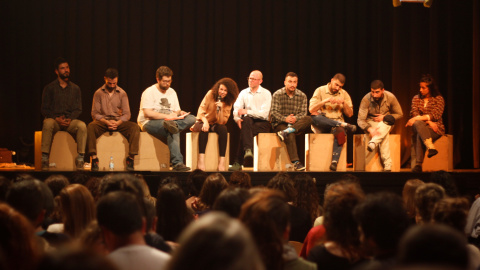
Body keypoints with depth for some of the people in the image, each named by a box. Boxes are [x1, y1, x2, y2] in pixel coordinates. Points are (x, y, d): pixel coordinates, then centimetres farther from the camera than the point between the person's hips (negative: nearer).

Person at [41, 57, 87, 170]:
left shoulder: (75, 88, 13)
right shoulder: (49, 88, 6)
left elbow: (78, 109, 10)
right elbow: (44, 109, 3)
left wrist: (70, 119, -12)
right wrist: (57, 119, -15)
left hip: (70, 120, 2)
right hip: (54, 119, -2)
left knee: (82, 126, -31)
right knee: (48, 123, -38)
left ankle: (80, 159, -27)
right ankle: (44, 160, -37)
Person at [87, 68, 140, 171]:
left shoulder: (122, 93, 8)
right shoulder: (99, 93, 6)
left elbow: (127, 114, 3)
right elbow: (95, 113, 0)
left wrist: (118, 123, -18)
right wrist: (107, 122, -18)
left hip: (118, 121, 1)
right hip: (103, 121, -1)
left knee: (135, 127, -28)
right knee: (90, 127, -35)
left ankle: (131, 158, -26)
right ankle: (94, 158, -34)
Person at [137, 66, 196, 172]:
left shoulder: (172, 92, 17)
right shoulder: (149, 92, -5)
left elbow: (176, 111, 19)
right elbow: (147, 113, -17)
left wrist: (180, 113, -7)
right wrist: (167, 116, -21)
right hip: (149, 123, -7)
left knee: (192, 118, -17)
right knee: (173, 131, -38)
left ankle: (173, 125, -42)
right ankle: (177, 163, -45)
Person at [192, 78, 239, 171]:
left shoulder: (228, 103, -2)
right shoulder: (210, 94, -7)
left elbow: (221, 122, -11)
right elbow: (201, 110, -11)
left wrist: (220, 109, -25)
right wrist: (205, 121, -29)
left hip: (215, 124, 2)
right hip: (203, 122, -2)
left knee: (223, 129, -32)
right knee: (204, 129, -37)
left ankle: (222, 160, -36)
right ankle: (201, 159, -45)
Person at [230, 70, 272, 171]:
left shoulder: (266, 94, 0)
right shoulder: (244, 93, 13)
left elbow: (264, 113, -12)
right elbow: (236, 108, 2)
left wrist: (247, 111, -19)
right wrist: (237, 118, -21)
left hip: (262, 123, -3)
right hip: (248, 121, 3)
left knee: (244, 131, -33)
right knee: (246, 120, -34)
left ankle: (238, 162, -35)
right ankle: (248, 150, -47)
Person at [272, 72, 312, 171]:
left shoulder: (302, 96, 6)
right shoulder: (277, 95, -1)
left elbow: (303, 113, 0)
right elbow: (273, 112, -8)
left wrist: (295, 118, -23)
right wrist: (285, 119, -25)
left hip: (296, 123, 3)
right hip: (279, 124, -3)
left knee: (308, 119, -28)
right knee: (290, 136, -35)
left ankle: (285, 132, -40)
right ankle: (296, 162, -40)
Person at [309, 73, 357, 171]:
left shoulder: (344, 94, 13)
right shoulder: (320, 91, 4)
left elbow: (350, 114, 9)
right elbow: (311, 109, -7)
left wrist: (344, 103, -9)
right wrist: (326, 101, -18)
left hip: (337, 124, 1)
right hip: (322, 125, -1)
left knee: (339, 130, -37)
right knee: (314, 117, -36)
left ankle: (334, 162, -44)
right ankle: (344, 125, -29)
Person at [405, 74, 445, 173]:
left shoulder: (439, 99, 3)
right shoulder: (416, 98, 14)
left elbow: (435, 115, -10)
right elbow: (414, 113, 0)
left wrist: (417, 118, -19)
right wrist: (428, 121, -16)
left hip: (435, 128, -3)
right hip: (419, 126, 3)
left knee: (420, 135, -35)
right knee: (417, 123, -35)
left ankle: (418, 165, -39)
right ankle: (431, 147, -51)